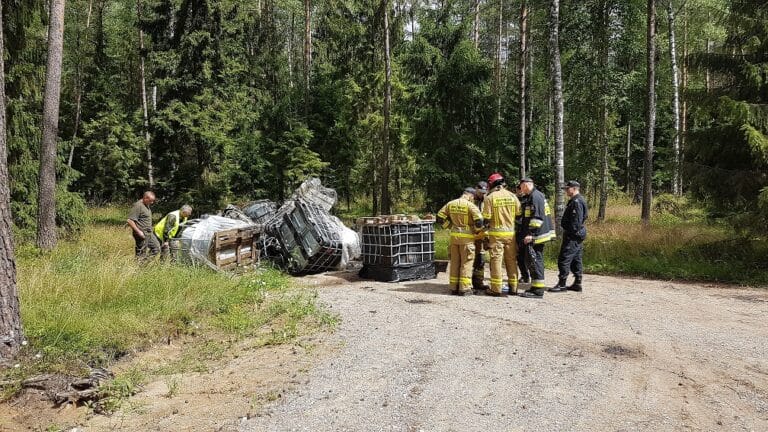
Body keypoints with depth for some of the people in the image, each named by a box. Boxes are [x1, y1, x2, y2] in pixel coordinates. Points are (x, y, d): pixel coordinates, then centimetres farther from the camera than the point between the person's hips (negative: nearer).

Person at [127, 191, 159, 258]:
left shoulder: (147, 205, 12)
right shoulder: (138, 206, -17)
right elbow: (130, 221, -22)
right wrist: (138, 232, -23)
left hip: (149, 233, 10)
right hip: (142, 234, -10)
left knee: (156, 248, 13)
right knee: (141, 254, -3)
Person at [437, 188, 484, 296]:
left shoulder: (450, 204, 6)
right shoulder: (470, 205, -11)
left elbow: (440, 217, 9)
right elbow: (479, 220, -19)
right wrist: (477, 230, 0)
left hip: (454, 235, 5)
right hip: (467, 237, -5)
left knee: (455, 262, 12)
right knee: (466, 263, 2)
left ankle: (454, 287, 16)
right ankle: (464, 288, 0)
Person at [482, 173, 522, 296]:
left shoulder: (490, 197, -7)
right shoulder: (512, 196, 2)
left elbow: (486, 218, -9)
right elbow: (519, 214, 5)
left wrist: (486, 225, 7)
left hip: (496, 232, -3)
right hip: (511, 232, 3)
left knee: (496, 259, 1)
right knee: (511, 259, 11)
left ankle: (496, 289, 0)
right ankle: (513, 287, 16)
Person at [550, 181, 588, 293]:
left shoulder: (577, 202, -15)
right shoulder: (575, 201, 18)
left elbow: (576, 220, -22)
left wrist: (572, 233, -22)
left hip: (573, 236, -11)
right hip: (576, 236, 11)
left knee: (564, 259, -10)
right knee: (576, 260, 13)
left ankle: (562, 284, -8)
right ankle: (577, 284, 18)